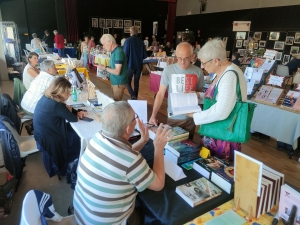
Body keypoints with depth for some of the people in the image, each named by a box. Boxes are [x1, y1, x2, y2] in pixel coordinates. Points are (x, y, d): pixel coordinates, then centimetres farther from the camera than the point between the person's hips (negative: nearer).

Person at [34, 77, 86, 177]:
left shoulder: (47, 97, -4)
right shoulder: (56, 105, -32)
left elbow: (65, 108, 10)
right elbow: (74, 119, -19)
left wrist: (77, 112, -5)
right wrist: (70, 111, -1)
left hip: (43, 132, 9)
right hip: (48, 139, -9)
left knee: (73, 129, 16)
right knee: (79, 137, 5)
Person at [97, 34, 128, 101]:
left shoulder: (118, 52, -19)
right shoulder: (114, 51, 8)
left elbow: (117, 72, -23)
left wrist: (104, 68, -14)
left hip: (119, 83, -9)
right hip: (115, 82, 9)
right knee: (114, 101, 15)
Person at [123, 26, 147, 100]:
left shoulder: (128, 40, -10)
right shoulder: (141, 42, 1)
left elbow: (125, 54, -13)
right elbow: (145, 56, 4)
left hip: (130, 65, -4)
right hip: (139, 65, 4)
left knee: (128, 82, 5)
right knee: (136, 82, 14)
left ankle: (133, 96, -14)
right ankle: (135, 97, 21)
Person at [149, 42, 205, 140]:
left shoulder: (198, 72, -5)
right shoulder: (168, 70, -10)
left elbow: (200, 92, 9)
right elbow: (160, 94, -8)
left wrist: (197, 95, -13)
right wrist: (153, 115, -13)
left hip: (191, 117, 2)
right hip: (173, 117, -1)